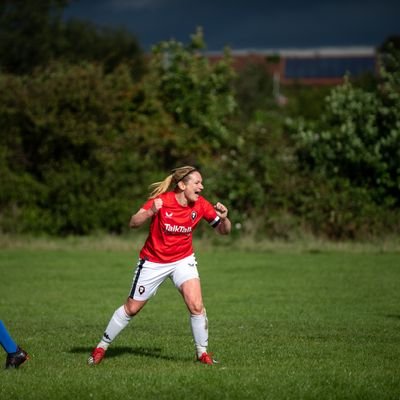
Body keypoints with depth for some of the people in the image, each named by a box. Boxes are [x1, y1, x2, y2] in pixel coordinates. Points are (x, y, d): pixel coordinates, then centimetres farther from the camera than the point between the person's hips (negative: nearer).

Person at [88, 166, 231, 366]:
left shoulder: (200, 205, -11)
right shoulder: (162, 200, -22)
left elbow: (223, 230, -4)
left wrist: (223, 218, -26)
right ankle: (102, 346, 26)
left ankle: (202, 352, -1)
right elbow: (133, 223, -27)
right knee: (132, 308, 8)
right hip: (153, 262, -2)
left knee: (196, 305, -18)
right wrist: (151, 212, -45)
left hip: (183, 260, 2)